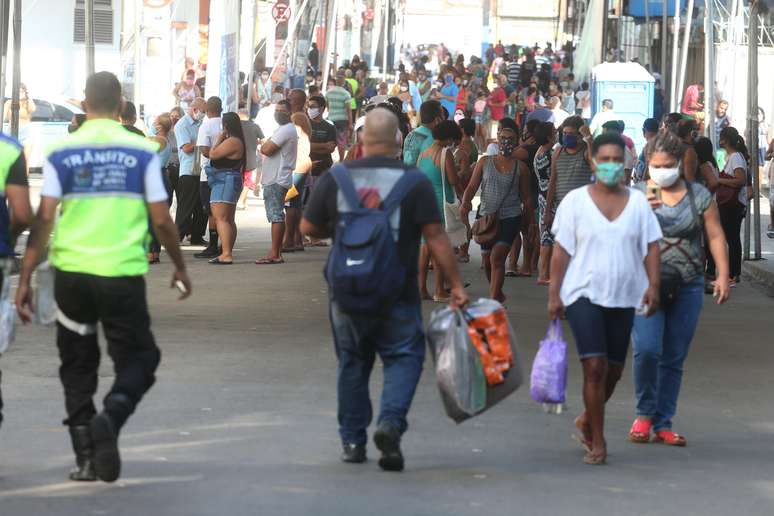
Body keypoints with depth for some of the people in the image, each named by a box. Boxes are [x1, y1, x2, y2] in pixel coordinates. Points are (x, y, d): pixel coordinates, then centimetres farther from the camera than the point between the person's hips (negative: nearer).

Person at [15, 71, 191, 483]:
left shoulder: (62, 153, 0)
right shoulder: (141, 152, -1)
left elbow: (44, 220, -4)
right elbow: (161, 221, 0)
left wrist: (25, 279, 1)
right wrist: (180, 267, 16)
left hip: (71, 272, 1)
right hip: (123, 273, -1)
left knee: (77, 365, 16)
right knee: (137, 358, 12)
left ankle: (85, 456, 13)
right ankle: (111, 416, -16)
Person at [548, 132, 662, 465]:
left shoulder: (637, 202, 7)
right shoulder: (575, 201, 0)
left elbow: (651, 247, 5)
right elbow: (561, 251, 0)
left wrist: (653, 285, -9)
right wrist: (554, 294, -4)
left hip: (623, 297, 3)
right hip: (584, 294, -3)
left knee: (614, 369, 9)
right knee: (595, 366, -13)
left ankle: (587, 420, 35)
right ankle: (597, 441, -4)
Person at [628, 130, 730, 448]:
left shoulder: (700, 196, 6)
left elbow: (715, 236, 6)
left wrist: (723, 275, -4)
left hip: (687, 287, 2)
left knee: (674, 359, 5)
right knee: (646, 350, -16)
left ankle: (663, 424, 13)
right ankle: (645, 414, 4)